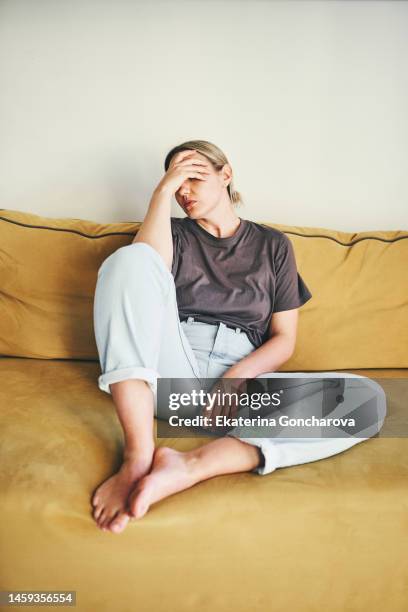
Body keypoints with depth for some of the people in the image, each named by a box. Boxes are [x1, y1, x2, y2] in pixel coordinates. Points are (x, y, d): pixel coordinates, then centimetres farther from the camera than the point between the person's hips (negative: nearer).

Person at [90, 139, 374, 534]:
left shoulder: (272, 245, 17)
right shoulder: (175, 233, 17)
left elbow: (284, 338, 9)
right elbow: (145, 271, -8)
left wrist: (241, 374, -10)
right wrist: (163, 190, -3)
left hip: (243, 374, 1)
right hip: (172, 367, 0)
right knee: (131, 258, -25)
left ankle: (193, 466, -36)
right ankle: (138, 454, -35)